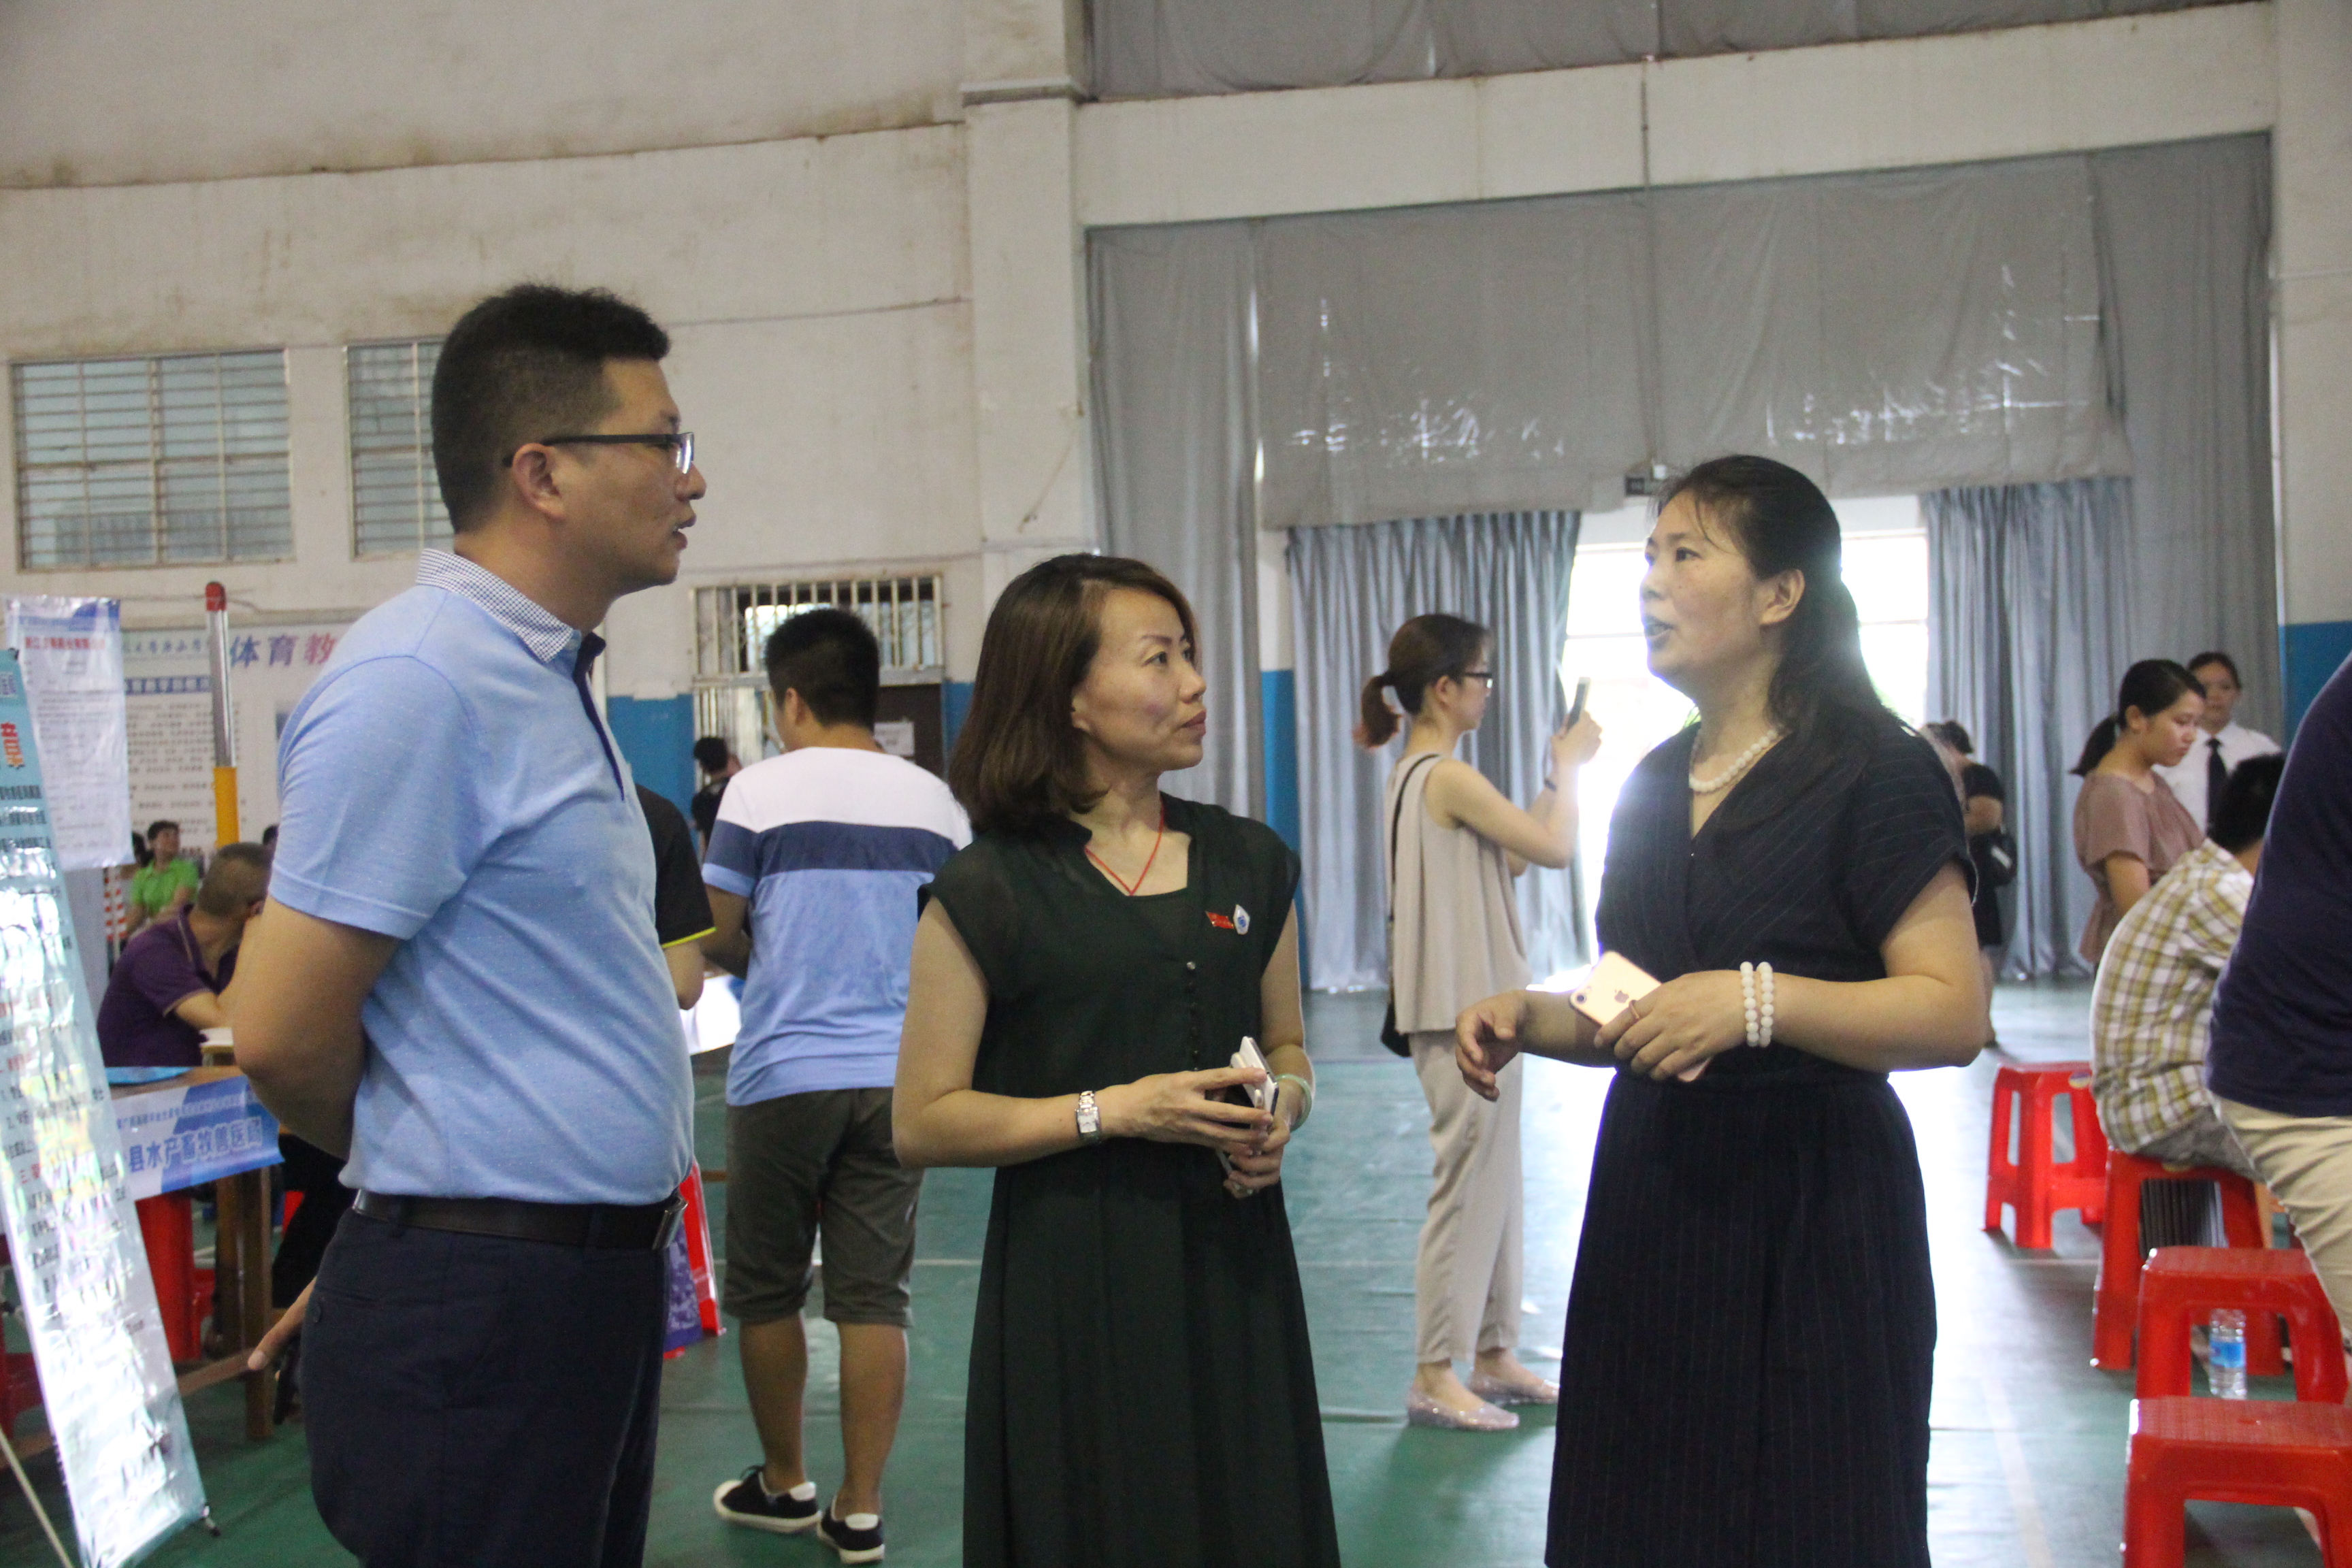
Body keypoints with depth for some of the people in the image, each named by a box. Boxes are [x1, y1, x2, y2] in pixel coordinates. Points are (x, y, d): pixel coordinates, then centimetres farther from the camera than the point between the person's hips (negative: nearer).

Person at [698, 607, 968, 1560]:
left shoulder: (760, 791, -5)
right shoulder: (934, 801, 4)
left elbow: (718, 940, -3)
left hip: (783, 1075, -3)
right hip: (896, 1073, 3)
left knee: (767, 1291, 13)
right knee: (875, 1296, 5)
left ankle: (783, 1484, 26)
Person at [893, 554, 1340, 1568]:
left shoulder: (1251, 865, 8)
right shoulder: (989, 894, -6)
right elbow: (921, 1124, -8)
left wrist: (1281, 1112, -4)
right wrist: (1117, 1111, -16)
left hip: (1231, 1264, 4)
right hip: (1073, 1284, -4)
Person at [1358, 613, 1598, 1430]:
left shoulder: (1414, 775, 14)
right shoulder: (1449, 778, -17)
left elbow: (1508, 855, 18)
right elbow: (1555, 848, -13)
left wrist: (1558, 773, 15)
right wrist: (1568, 767, 2)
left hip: (1473, 1004, 10)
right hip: (1462, 1010, -10)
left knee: (1496, 1185, 15)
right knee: (1467, 1185, -4)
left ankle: (1493, 1355, 24)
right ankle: (1434, 1377, 3)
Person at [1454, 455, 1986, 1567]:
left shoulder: (1873, 772, -8)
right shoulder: (1654, 785, 13)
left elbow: (1954, 1013, -16)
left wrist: (1761, 1001, -27)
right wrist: (1530, 1018, 3)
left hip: (1809, 1211, -6)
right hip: (1653, 1195, 7)